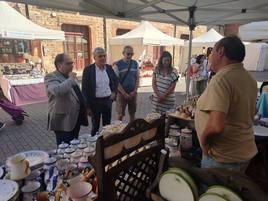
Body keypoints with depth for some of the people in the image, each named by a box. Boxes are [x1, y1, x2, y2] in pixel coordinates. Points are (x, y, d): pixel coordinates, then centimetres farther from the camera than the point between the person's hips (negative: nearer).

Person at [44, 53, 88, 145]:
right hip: (63, 121, -8)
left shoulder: (70, 76, 14)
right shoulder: (51, 77, -13)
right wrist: (71, 79, -21)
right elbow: (57, 91, -35)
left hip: (76, 119, 8)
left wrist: (85, 109, 20)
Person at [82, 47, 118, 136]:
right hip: (95, 101, -4)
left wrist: (114, 92, 3)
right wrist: (87, 106, -10)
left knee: (107, 125, 15)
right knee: (95, 126, 11)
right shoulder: (88, 70, -10)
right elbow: (85, 89, -9)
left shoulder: (109, 68, 2)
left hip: (108, 100, 4)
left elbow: (115, 81, 19)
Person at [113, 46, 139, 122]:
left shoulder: (135, 64, 6)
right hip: (121, 93, -3)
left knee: (132, 114, 12)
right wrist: (124, 94, -11)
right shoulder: (117, 65, -6)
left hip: (133, 93, 4)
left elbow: (137, 78, 8)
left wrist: (134, 91, -4)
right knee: (120, 115, 3)